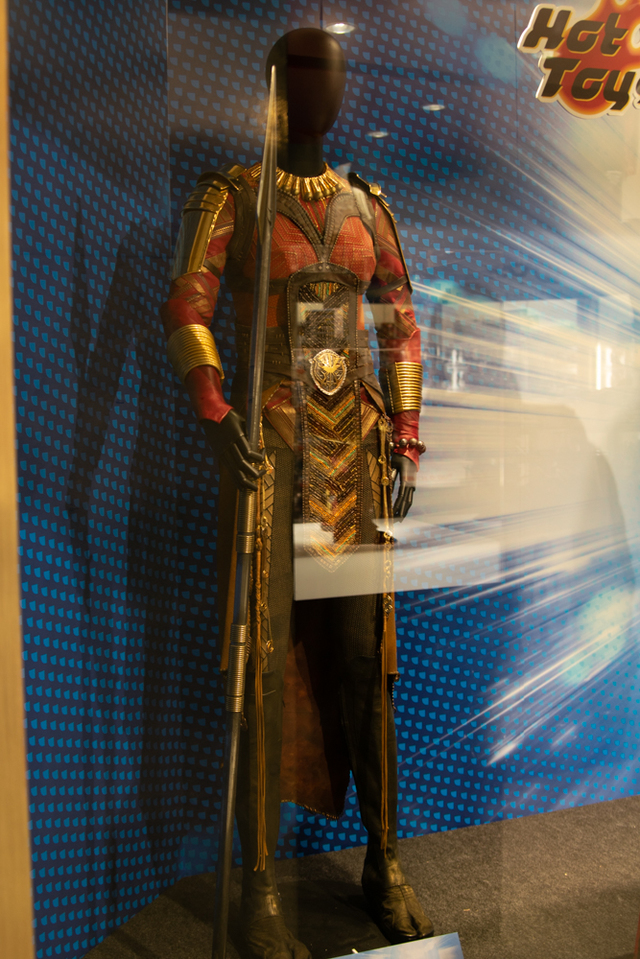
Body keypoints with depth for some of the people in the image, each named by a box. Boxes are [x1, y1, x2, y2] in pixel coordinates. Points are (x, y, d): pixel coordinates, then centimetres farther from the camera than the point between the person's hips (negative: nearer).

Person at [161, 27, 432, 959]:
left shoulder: (367, 205, 18)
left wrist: (406, 440, 5)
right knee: (265, 657, -3)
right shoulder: (228, 193, 5)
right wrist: (213, 412, -25)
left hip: (353, 445, 4)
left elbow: (400, 326, 15)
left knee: (362, 652, 6)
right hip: (268, 440, -4)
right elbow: (185, 309, -7)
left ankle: (385, 863, 22)